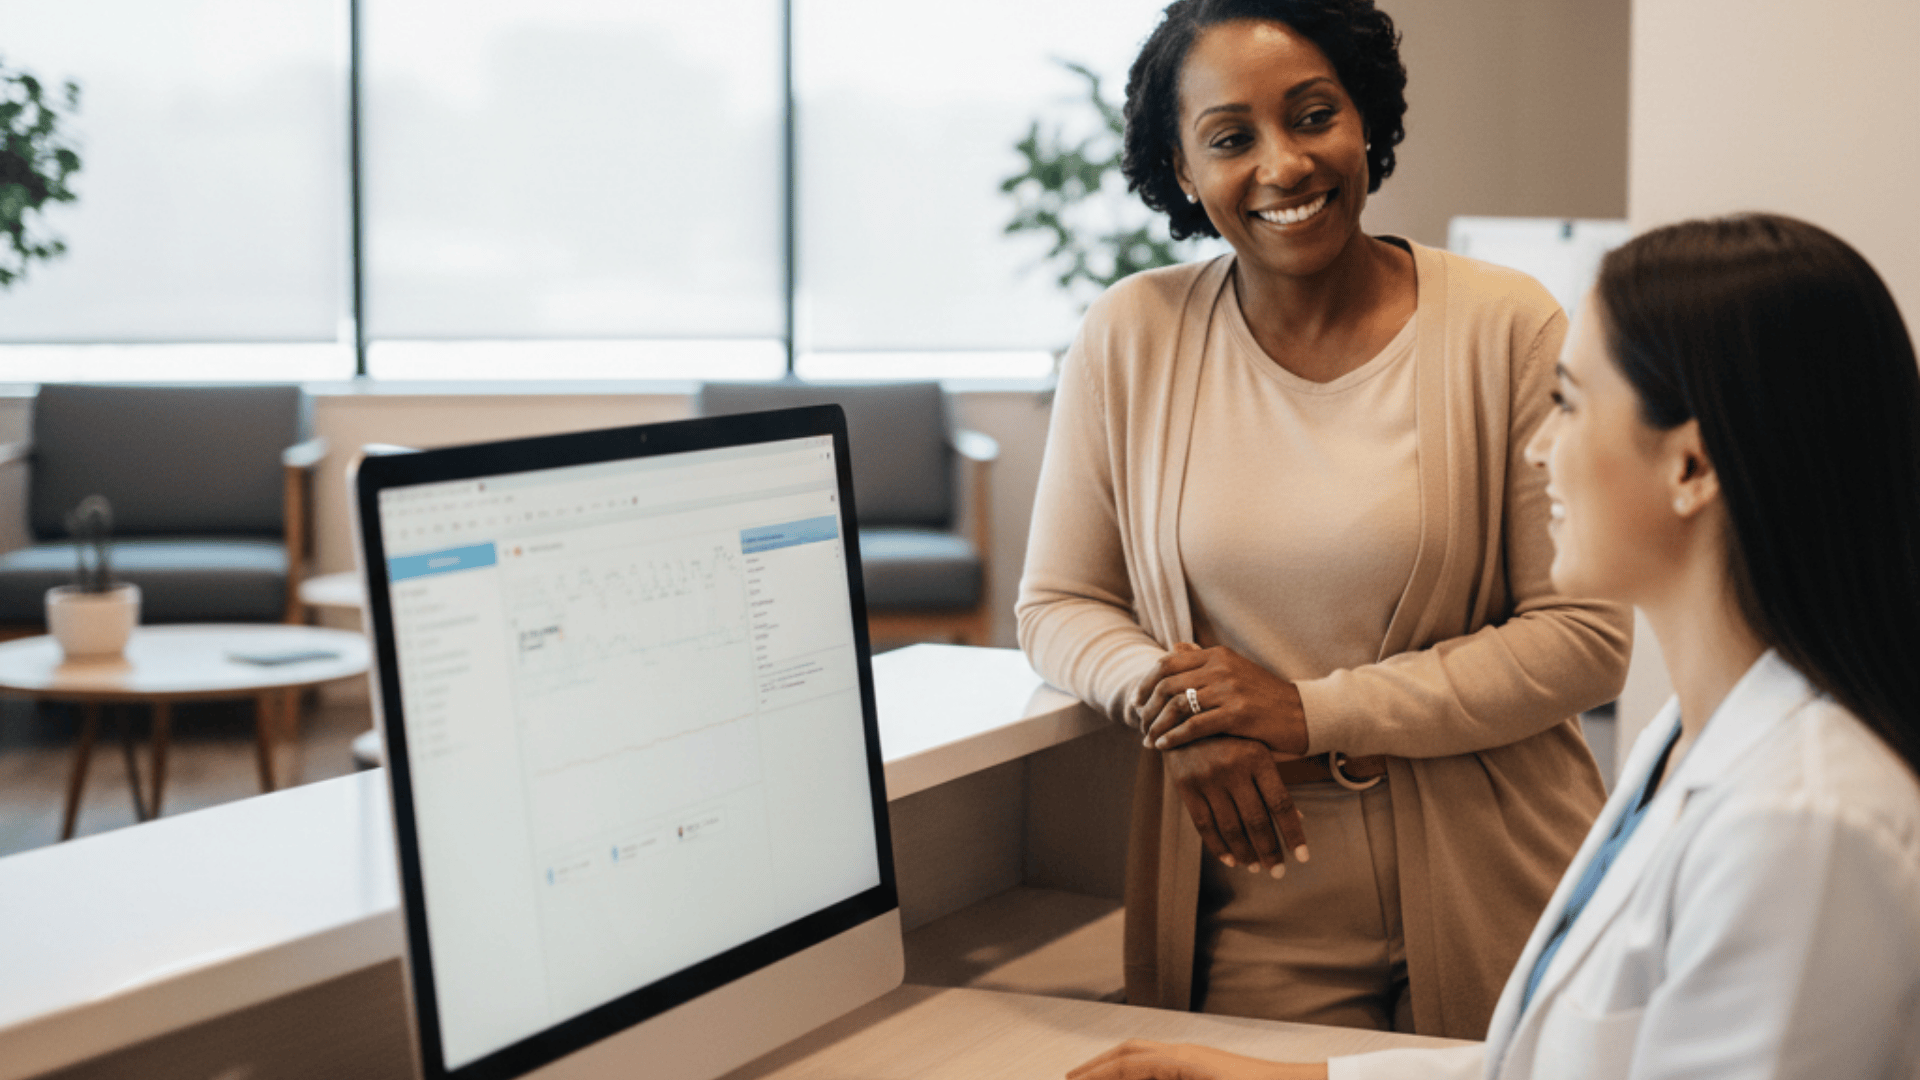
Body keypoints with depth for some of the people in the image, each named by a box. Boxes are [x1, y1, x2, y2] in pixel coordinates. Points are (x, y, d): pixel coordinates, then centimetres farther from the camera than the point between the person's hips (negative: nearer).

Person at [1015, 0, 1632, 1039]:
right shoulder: (1129, 338, -1)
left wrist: (1316, 714, -15)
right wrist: (1176, 703, -15)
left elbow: (1587, 633, -9)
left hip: (1487, 904, -1)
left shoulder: (1507, 328, -8)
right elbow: (1057, 605, 6)